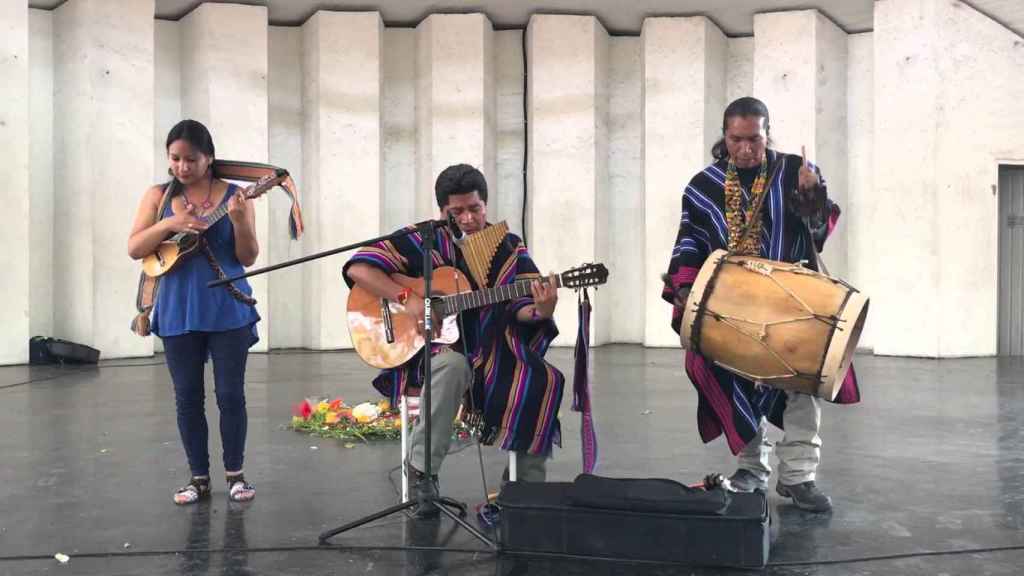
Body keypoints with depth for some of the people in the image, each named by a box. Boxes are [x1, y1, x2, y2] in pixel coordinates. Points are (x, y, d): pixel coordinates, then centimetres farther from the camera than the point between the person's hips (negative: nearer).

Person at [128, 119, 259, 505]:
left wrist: (240, 220, -21)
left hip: (228, 310, -2)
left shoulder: (234, 195, 0)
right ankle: (199, 477, 18)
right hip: (178, 313, 2)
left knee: (230, 393, 1)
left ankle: (235, 474, 15)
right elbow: (134, 250, -1)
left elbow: (248, 258, -3)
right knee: (187, 396, 7)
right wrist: (168, 223, -17)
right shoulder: (159, 195, 5)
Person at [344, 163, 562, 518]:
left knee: (542, 382, -22)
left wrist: (540, 310, -29)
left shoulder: (509, 249, 3)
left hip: (492, 355, 3)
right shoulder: (425, 240, -4)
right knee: (453, 364, -37)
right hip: (427, 351, -3)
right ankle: (422, 472, -20)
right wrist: (407, 298, -22)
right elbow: (358, 268, -11)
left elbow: (519, 308, -5)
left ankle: (526, 484, -1)